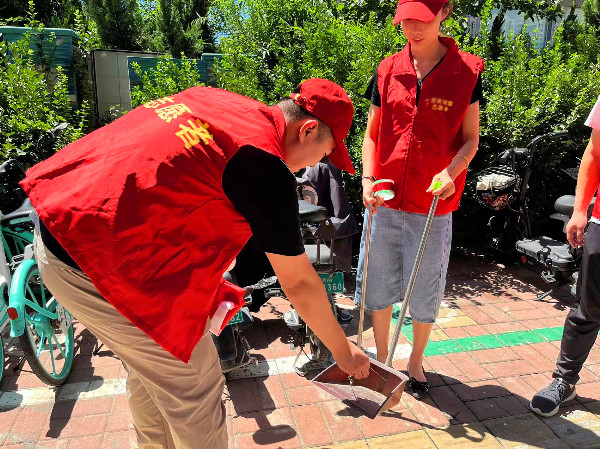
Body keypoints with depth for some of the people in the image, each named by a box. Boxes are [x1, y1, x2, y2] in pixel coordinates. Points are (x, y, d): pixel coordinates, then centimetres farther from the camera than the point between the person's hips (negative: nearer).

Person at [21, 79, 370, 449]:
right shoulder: (267, 167, -17)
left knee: (151, 366, 27)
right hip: (97, 268, -9)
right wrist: (342, 350, 8)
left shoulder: (213, 99, 7)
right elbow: (300, 284, -9)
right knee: (195, 388, 8)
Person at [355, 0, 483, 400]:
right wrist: (368, 178, -7)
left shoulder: (466, 71, -2)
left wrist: (451, 172, -19)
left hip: (432, 204, -2)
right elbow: (372, 134, 8)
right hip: (384, 201, 2)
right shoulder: (387, 71, 4)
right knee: (379, 283, 12)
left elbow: (470, 139, 1)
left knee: (425, 291, 10)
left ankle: (416, 362, 36)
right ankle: (382, 357, 35)